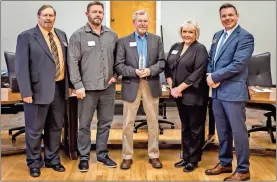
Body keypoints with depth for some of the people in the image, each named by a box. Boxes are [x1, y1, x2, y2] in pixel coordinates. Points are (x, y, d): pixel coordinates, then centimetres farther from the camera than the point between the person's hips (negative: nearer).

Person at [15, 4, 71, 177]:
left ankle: (52, 159, 32)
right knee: (34, 130, 6)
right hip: (39, 90, -5)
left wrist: (68, 84, 9)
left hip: (60, 88, 5)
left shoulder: (62, 35, 11)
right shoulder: (26, 36, -6)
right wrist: (26, 91, -17)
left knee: (55, 127, 16)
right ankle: (34, 163, 23)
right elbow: (22, 66, -10)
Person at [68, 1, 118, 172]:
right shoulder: (78, 35, -3)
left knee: (105, 123, 12)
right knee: (84, 125, 6)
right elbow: (73, 62, -7)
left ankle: (102, 154, 26)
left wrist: (115, 75, 2)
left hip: (108, 88, 3)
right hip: (88, 88, -3)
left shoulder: (112, 35, 7)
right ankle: (84, 157, 19)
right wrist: (78, 85, -12)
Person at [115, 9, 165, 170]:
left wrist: (150, 70, -16)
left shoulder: (157, 40, 9)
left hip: (151, 85, 2)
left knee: (153, 122, 8)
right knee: (128, 123, 3)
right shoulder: (124, 41, 3)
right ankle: (127, 156, 15)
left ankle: (154, 155, 20)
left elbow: (162, 62, 2)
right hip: (131, 85, -1)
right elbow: (119, 65, -4)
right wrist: (135, 72, -17)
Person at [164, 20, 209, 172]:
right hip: (179, 95, 6)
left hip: (194, 95, -6)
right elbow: (168, 67, 9)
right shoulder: (175, 47, 11)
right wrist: (172, 87, -4)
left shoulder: (200, 49, -8)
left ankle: (194, 160, 17)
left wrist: (180, 88, -17)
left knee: (195, 128, 5)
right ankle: (186, 157, 26)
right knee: (185, 127, 15)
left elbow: (198, 73, -17)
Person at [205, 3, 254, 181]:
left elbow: (237, 65, -19)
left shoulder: (245, 37, -9)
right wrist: (210, 76, -3)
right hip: (217, 91, 8)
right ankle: (225, 163, 31)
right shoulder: (217, 35, 15)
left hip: (233, 91, -7)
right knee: (222, 131, 17)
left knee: (238, 131, 1)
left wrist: (214, 77, -14)